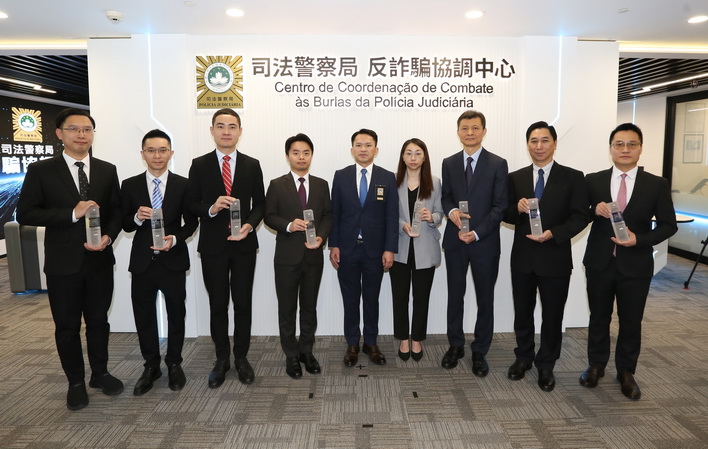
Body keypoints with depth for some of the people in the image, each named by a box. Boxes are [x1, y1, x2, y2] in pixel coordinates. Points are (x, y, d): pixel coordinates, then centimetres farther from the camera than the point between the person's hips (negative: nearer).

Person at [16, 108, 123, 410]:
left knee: (98, 321, 15)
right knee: (67, 326, 11)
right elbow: (25, 214, -8)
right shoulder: (41, 171, -4)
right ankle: (76, 382, 28)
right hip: (63, 263, -2)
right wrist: (72, 213, -19)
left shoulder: (107, 170, 4)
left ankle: (100, 373, 33)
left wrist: (108, 237, -13)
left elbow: (117, 210, 6)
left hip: (100, 260, 2)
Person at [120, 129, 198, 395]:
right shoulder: (130, 185, 1)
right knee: (143, 316, 10)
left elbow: (191, 222, 0)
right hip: (142, 261, 1)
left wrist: (175, 239, -18)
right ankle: (151, 366, 28)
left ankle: (174, 364, 29)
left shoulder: (183, 185, -2)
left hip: (173, 261, -1)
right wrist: (137, 217, -18)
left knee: (176, 315, 10)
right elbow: (125, 225, 4)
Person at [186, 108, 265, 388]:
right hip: (213, 246, 0)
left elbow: (259, 204, 4)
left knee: (243, 304, 7)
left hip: (244, 244, 1)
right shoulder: (199, 165, 2)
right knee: (217, 305, 9)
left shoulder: (252, 165, 4)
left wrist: (250, 225, -14)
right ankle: (222, 360, 25)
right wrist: (211, 208, -19)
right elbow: (191, 205, 1)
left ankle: (241, 358, 23)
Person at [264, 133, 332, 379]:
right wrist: (288, 225, -20)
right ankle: (291, 356, 21)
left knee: (309, 307, 12)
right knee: (287, 308, 7)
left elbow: (327, 216, 5)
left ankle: (307, 351, 27)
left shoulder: (321, 185, 8)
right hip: (287, 256, -2)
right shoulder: (277, 185, 0)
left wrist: (321, 236, -13)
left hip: (314, 255, 2)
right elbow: (269, 216, -2)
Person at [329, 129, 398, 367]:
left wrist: (390, 249, -7)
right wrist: (333, 245, -3)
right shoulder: (341, 176, 3)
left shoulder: (388, 178, 1)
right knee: (350, 298, 9)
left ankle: (371, 343, 25)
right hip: (347, 248, 1)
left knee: (372, 297, 10)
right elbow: (334, 213, 2)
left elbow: (392, 216, -2)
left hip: (375, 249, 0)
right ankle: (352, 344, 22)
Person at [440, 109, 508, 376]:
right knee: (455, 295, 11)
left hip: (485, 242, -2)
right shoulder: (449, 163, 8)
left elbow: (500, 206, -6)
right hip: (455, 241, 3)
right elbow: (445, 196, 11)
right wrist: (451, 211, -13)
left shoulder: (498, 164, -2)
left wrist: (477, 233, -16)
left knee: (485, 299, 7)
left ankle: (480, 352, 22)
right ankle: (455, 345, 27)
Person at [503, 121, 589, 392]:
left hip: (555, 259, -2)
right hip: (522, 258, 2)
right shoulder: (515, 178, 5)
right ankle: (523, 357, 35)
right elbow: (507, 216, 5)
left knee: (552, 315, 10)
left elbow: (580, 216, -7)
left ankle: (546, 365, 28)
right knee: (522, 312, 14)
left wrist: (553, 233, -21)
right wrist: (518, 209, -17)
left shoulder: (573, 178, -3)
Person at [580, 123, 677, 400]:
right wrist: (595, 209, -18)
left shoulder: (656, 185, -3)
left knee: (631, 322, 12)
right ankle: (596, 365, 32)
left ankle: (626, 372, 30)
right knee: (598, 318, 14)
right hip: (599, 263, 1)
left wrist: (640, 239, -16)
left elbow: (668, 225, 0)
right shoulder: (593, 180, -1)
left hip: (636, 265, 0)